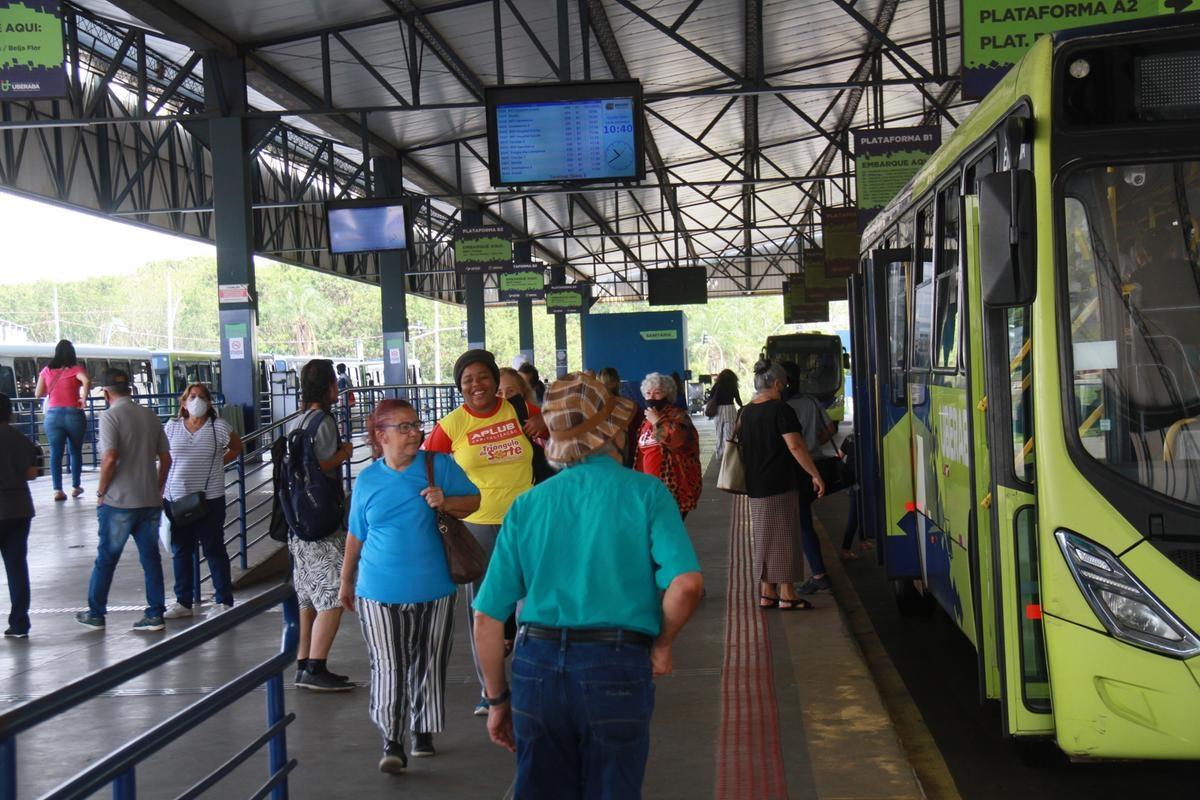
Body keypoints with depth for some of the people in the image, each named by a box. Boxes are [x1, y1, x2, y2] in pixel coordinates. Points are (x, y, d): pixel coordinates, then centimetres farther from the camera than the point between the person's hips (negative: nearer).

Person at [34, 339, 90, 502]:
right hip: (74, 414, -1)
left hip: (53, 415, 1)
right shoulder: (76, 369, -3)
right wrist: (83, 398, -12)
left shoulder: (46, 370, 6)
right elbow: (87, 381, -23)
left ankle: (57, 490, -5)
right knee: (76, 451, 14)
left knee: (55, 453, 3)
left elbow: (38, 393, 5)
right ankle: (76, 487, 21)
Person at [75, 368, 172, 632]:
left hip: (119, 502, -5)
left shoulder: (110, 416, -10)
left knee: (106, 558, 8)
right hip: (150, 501, 5)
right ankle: (155, 614, 10)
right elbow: (166, 458, 10)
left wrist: (101, 492, -7)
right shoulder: (150, 416, 9)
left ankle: (96, 614, 18)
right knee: (150, 556, 9)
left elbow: (110, 458, -19)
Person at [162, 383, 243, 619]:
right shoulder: (172, 427, 3)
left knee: (214, 550, 3)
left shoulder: (219, 427, -5)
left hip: (209, 500, -3)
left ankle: (224, 602, 12)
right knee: (180, 552, 11)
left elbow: (236, 448, 12)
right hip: (176, 499, 3)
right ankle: (183, 603, 22)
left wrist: (218, 463, 1)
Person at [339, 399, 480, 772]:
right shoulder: (367, 479, 4)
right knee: (389, 669, -4)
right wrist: (346, 581, 19)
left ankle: (423, 731, 26)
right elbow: (356, 535, 13)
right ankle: (392, 742, 2)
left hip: (433, 589, 1)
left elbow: (473, 500, 4)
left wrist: (445, 502, -16)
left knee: (429, 665, 10)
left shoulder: (439, 465, -1)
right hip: (380, 592, 0)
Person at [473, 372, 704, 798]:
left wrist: (498, 700, 14)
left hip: (536, 666, 3)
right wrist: (662, 644, 1)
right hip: (616, 668, -3)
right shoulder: (645, 493, -2)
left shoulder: (527, 504, 6)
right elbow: (686, 583, -17)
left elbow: (487, 617, 3)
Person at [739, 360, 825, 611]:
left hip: (755, 486, 7)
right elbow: (795, 446, -19)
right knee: (784, 538, -1)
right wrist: (815, 475, -15)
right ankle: (787, 595, 2)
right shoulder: (780, 410, -13)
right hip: (780, 486, -7)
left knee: (765, 538, 13)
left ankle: (766, 593, 17)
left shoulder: (746, 412, 10)